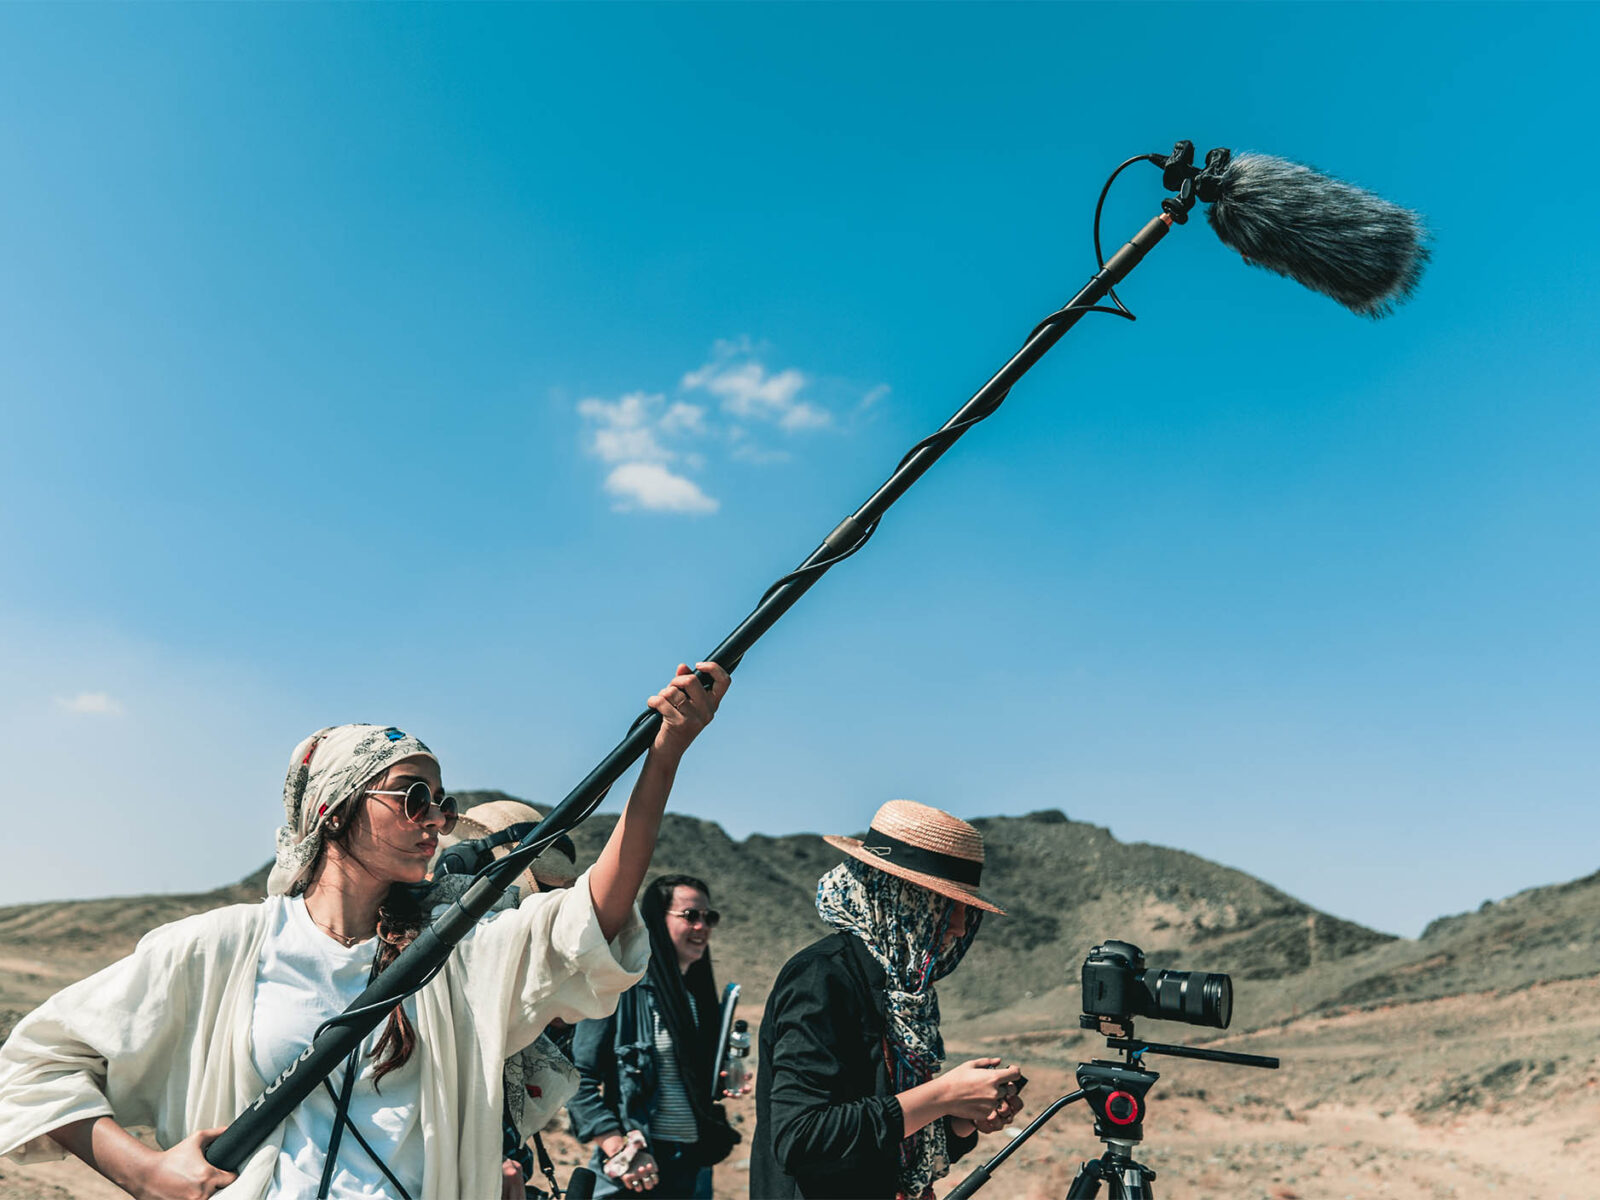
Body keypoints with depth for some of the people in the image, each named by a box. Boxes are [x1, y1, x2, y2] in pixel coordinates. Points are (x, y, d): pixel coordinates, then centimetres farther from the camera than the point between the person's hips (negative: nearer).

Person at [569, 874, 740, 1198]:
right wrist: (621, 1153, -19)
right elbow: (579, 1080, -14)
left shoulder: (699, 992, 9)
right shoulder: (622, 987, -11)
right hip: (636, 1170, -6)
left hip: (696, 1166, 6)